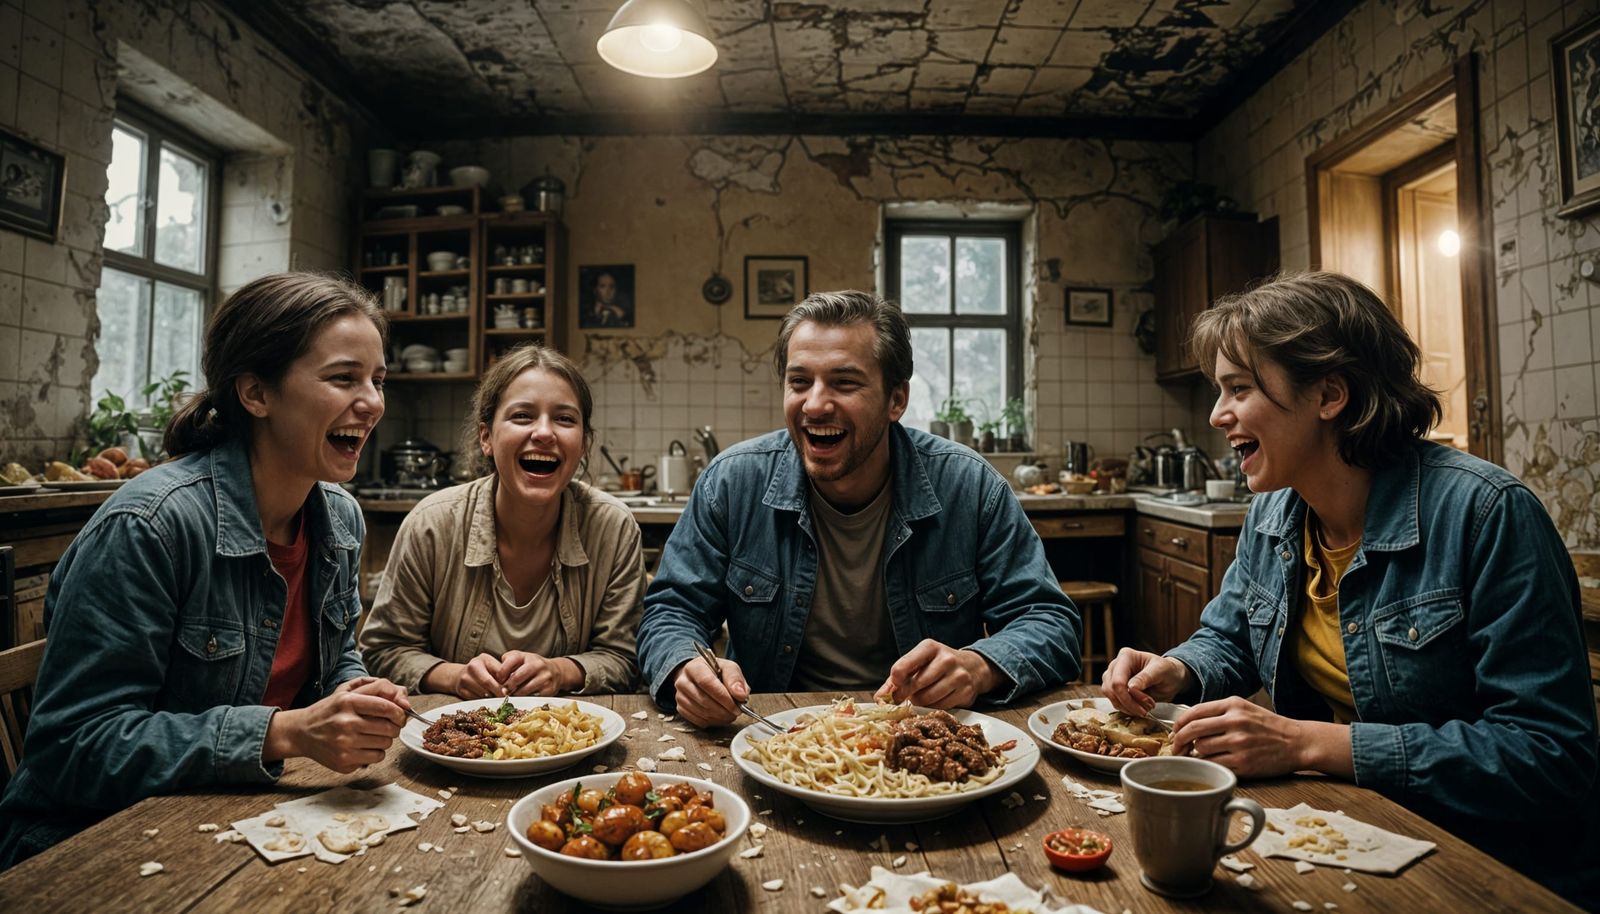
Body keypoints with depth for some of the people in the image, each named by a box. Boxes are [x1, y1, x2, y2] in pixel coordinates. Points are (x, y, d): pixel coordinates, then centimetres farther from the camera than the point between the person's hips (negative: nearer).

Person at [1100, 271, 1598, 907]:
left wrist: (1308, 743, -27)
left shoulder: (1485, 514, -19)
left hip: (1486, 862, -5)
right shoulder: (1272, 513, 2)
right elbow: (1228, 641, 16)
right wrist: (1177, 672, -8)